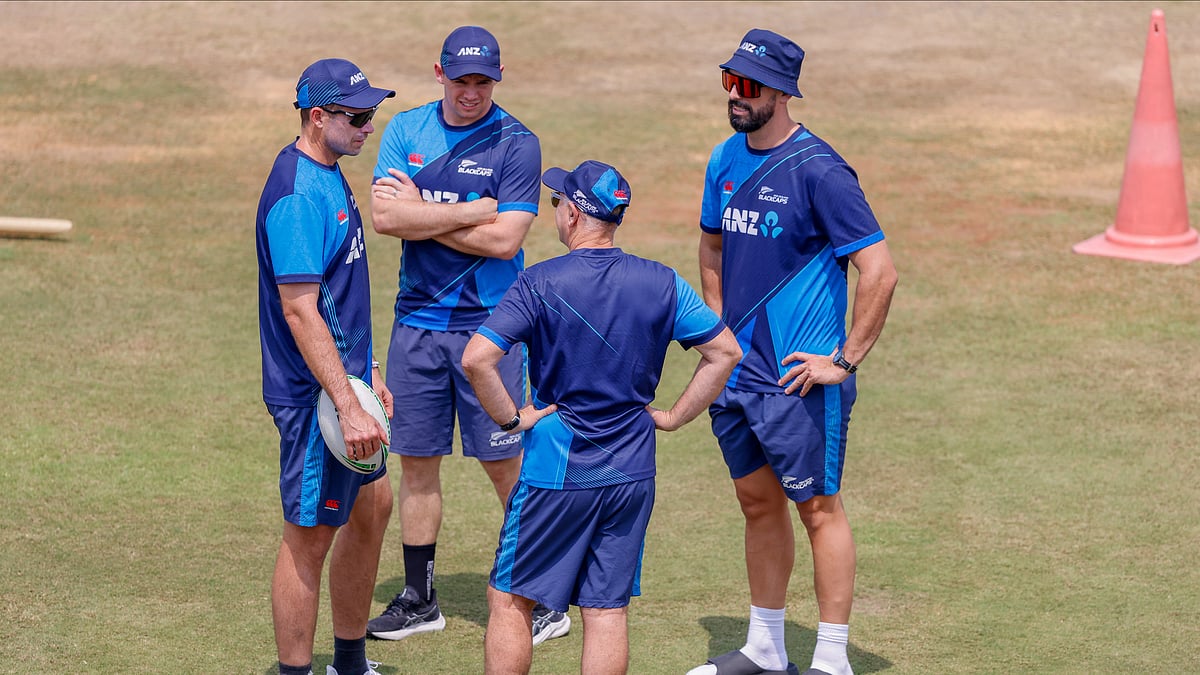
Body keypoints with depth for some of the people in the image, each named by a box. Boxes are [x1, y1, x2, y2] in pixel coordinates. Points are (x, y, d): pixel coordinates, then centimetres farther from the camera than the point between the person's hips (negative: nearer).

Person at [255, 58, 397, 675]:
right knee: (309, 535, -3)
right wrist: (348, 407, -28)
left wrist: (367, 370, 22)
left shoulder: (329, 177, 11)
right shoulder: (299, 195, -22)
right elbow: (299, 310, -26)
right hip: (316, 393, -11)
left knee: (373, 504, 19)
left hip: (345, 378, 11)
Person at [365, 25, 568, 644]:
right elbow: (383, 217, -7)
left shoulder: (516, 144, -5)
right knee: (416, 461, 9)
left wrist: (419, 216, -8)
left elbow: (504, 240, -14)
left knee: (506, 465, -3)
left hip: (488, 325, -4)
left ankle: (546, 603, 4)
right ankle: (419, 599, 20)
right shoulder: (405, 130, 6)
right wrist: (471, 211, -13)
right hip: (417, 321, 4)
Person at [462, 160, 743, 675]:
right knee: (607, 609, 7)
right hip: (631, 474, 4)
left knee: (510, 600, 8)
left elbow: (476, 360, -19)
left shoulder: (540, 283, -11)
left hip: (556, 473, -4)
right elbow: (725, 351, 5)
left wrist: (511, 418, -6)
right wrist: (673, 417, 9)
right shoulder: (662, 283, 0)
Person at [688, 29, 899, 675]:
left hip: (798, 378, -8)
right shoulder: (726, 159, 8)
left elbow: (880, 271, -18)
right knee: (759, 503, 17)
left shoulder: (818, 172, -16)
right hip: (736, 370, 8)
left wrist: (846, 361, -17)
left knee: (818, 508, -1)